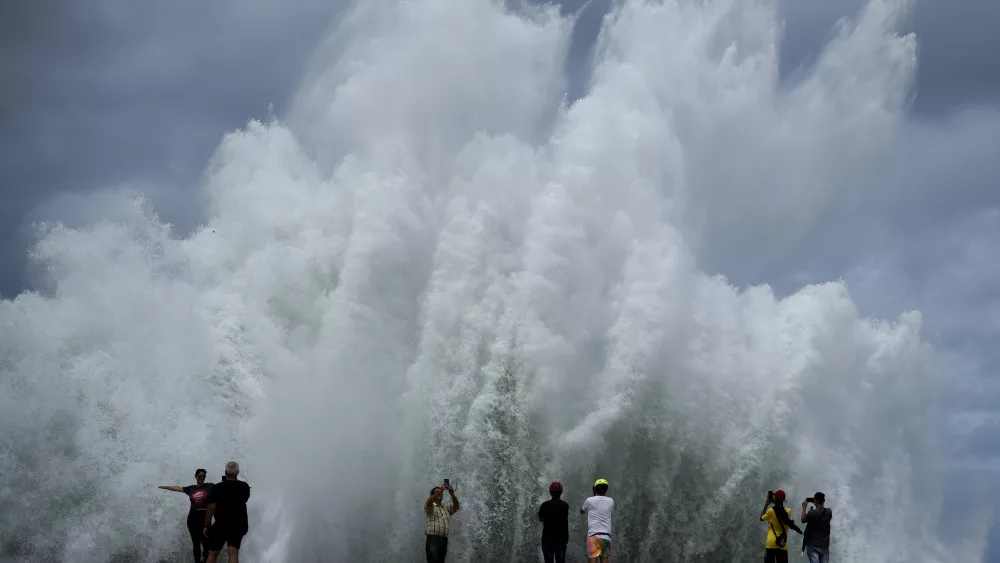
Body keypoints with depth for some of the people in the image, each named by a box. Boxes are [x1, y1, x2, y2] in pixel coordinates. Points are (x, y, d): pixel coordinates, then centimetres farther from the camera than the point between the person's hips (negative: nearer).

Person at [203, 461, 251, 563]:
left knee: (213, 554, 9)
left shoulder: (218, 487, -14)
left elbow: (211, 508, -18)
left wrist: (206, 525, -11)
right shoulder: (244, 487, -1)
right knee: (233, 554, -1)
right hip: (238, 525, 3)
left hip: (221, 525, -3)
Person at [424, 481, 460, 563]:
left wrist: (452, 494, -12)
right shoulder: (430, 507, 7)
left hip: (444, 540, 6)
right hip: (432, 539, -6)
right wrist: (441, 490, -23)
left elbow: (456, 506, 5)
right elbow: (428, 502, -16)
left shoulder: (446, 509, 23)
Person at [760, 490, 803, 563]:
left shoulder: (771, 511, -10)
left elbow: (761, 518, 8)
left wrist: (767, 504, 11)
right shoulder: (788, 511, 1)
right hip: (782, 545, 3)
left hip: (771, 544, -3)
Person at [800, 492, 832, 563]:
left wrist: (804, 507, 10)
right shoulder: (829, 512, -3)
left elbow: (803, 520, 3)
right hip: (824, 545, 4)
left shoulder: (812, 513, -16)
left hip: (813, 545, -4)